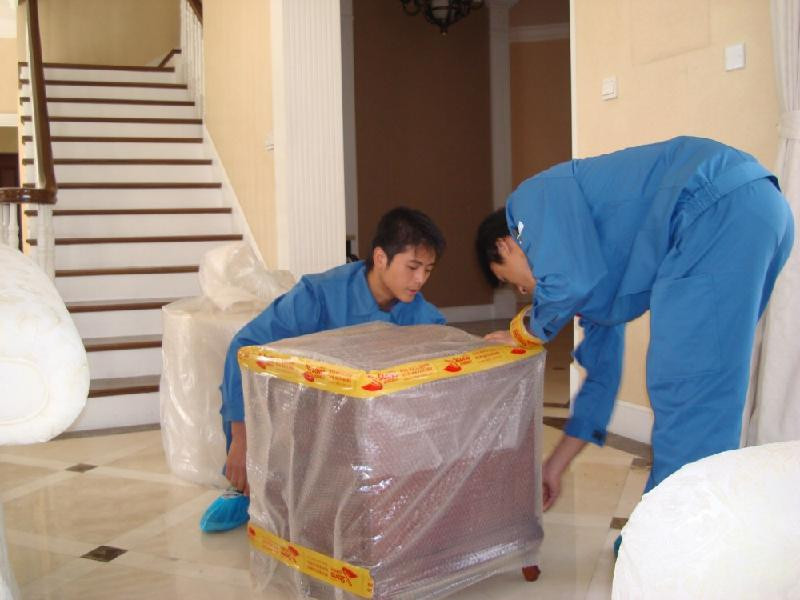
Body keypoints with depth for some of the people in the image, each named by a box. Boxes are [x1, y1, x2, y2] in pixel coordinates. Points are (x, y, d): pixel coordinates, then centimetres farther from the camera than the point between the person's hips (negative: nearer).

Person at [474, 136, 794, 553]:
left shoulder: (534, 198, 9)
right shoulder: (587, 267, 30)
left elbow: (572, 282, -12)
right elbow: (602, 371, 32)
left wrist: (530, 334, 10)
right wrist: (555, 466, 39)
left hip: (722, 206, -10)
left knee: (686, 392, -5)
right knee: (701, 392, 16)